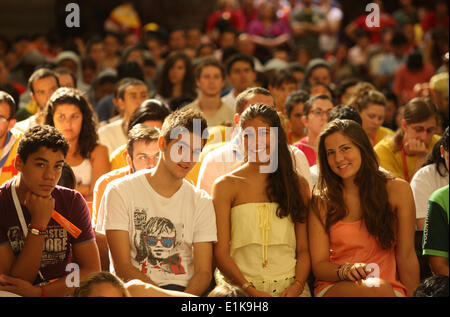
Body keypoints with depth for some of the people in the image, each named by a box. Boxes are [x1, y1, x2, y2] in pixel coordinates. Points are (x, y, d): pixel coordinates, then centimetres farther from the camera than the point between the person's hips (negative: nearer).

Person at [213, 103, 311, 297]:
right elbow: (220, 252, 1)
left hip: (288, 286, 1)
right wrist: (249, 290, -13)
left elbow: (304, 250, 12)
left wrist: (297, 285, -7)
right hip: (239, 286, -1)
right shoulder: (226, 186, 7)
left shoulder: (298, 185, 15)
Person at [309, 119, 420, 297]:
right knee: (378, 289, -35)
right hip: (335, 287, -2)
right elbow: (318, 265, 1)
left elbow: (406, 257, 7)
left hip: (392, 287, 2)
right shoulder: (322, 201, 4)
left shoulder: (397, 190, 4)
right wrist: (345, 271, -19)